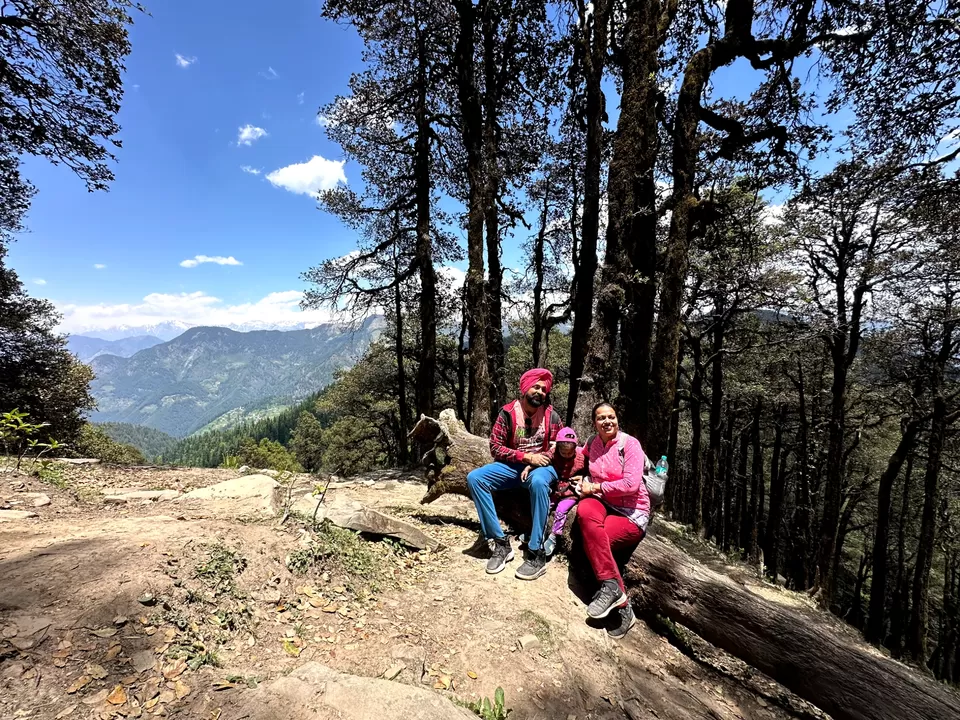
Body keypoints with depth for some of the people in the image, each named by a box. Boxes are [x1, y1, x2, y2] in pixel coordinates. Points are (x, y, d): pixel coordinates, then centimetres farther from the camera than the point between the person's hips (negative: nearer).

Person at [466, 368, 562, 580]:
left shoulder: (551, 415, -3)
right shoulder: (508, 412, -6)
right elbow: (495, 447, -7)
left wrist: (534, 464, -17)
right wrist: (526, 456, -16)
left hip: (541, 466, -2)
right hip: (512, 466, 2)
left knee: (538, 482, -38)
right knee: (474, 478, -22)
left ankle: (536, 553, -27)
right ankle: (500, 542, -18)